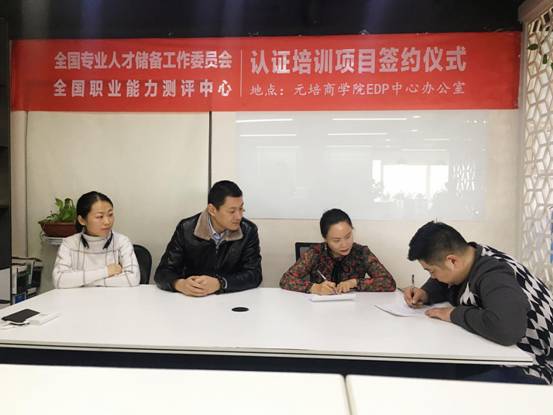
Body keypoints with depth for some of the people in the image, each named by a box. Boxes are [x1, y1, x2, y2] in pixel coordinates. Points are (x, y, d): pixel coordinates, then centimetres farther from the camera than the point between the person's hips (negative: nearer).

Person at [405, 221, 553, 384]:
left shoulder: (494, 275, -27)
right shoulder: (468, 258, -3)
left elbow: (506, 328, -46)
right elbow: (443, 283, 19)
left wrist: (455, 314, -28)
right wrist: (425, 294, -3)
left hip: (527, 367, -8)